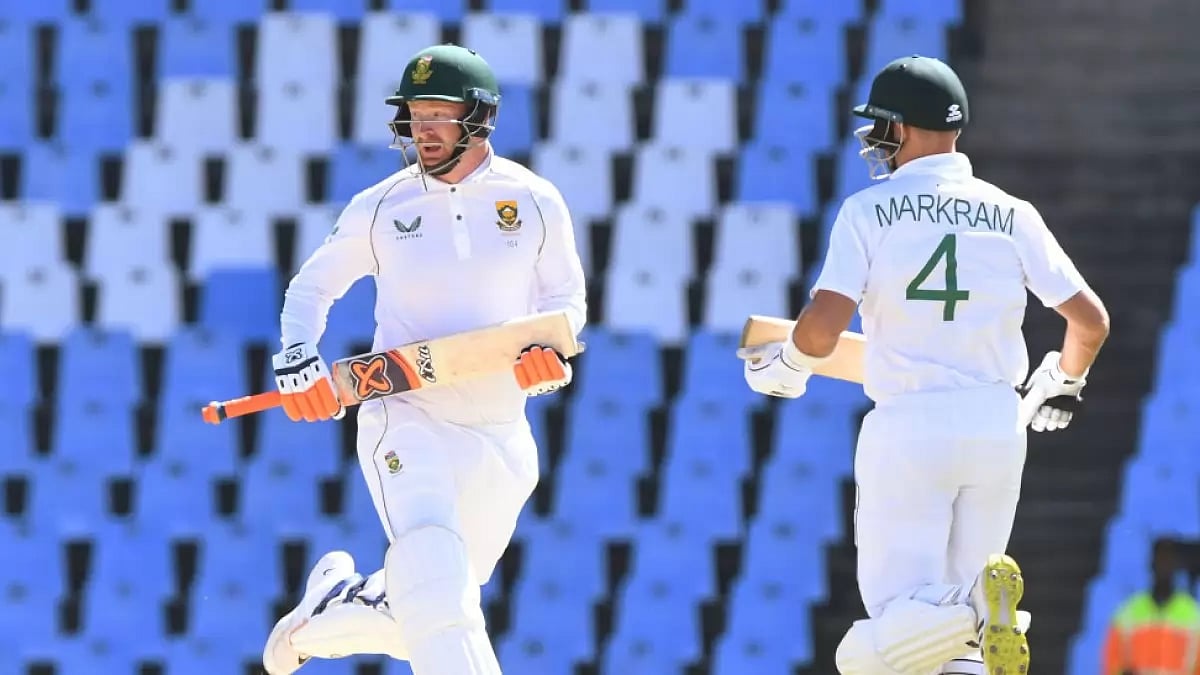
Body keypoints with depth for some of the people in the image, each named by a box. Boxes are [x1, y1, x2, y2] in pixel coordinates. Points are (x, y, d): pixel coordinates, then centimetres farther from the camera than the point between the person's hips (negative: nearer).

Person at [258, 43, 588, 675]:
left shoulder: (535, 202, 2)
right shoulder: (380, 207, 1)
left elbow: (566, 297, 15)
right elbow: (310, 287, 15)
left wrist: (552, 346, -7)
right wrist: (295, 359, -3)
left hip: (500, 438, 3)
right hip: (407, 422, -3)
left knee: (433, 618, 10)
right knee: (439, 601, -26)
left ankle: (328, 610, 38)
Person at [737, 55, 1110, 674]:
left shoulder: (869, 210, -2)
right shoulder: (1012, 216, 6)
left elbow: (822, 327, -12)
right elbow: (1090, 321, 6)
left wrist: (785, 366, 11)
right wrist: (1062, 384, 27)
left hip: (905, 428, -3)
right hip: (996, 425, 3)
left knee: (898, 616, 1)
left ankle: (970, 608, -32)